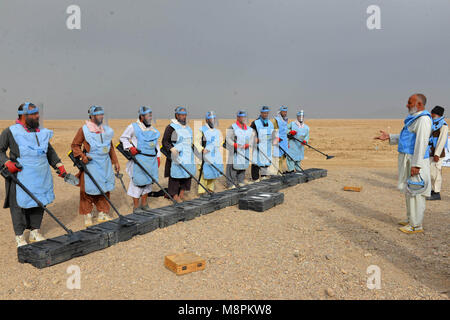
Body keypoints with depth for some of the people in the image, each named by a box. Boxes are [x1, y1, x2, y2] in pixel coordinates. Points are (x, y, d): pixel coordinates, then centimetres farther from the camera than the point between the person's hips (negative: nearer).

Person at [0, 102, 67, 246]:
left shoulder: (41, 132, 13)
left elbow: (50, 151, 20)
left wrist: (59, 165, 10)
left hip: (41, 176, 5)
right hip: (21, 176, -5)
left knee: (39, 203, 11)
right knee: (19, 204, 2)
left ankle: (35, 232, 27)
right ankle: (20, 236, 16)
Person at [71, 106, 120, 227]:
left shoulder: (107, 129, 11)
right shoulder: (84, 130, -4)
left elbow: (111, 147, 18)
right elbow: (75, 145, 0)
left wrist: (115, 162, 16)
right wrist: (82, 156, -14)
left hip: (105, 164, 5)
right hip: (90, 164, -5)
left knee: (105, 189, 9)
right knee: (88, 190, 1)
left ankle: (103, 213, 21)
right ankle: (87, 215, 15)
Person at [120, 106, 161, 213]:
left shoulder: (153, 129, 15)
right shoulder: (133, 127, -4)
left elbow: (156, 144, 23)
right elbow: (123, 138, 2)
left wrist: (158, 156, 16)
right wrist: (130, 147, -12)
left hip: (151, 160, 7)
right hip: (139, 159, -7)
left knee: (148, 181, 12)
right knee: (138, 181, -5)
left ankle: (144, 204, 23)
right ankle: (136, 207, 5)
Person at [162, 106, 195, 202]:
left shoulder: (188, 128, 17)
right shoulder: (171, 127, -6)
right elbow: (165, 141, -9)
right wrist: (172, 148, -25)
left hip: (188, 156, 7)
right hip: (176, 156, -7)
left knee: (187, 175, 7)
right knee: (176, 175, -4)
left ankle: (181, 195, 17)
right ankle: (175, 196, 5)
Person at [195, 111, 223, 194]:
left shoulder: (217, 131, 15)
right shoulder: (202, 130, -4)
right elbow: (196, 142, -7)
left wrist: (221, 158, 16)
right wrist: (202, 149, -21)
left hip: (216, 156, 6)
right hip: (206, 156, -6)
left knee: (214, 174, 9)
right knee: (205, 174, -7)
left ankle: (210, 189, 23)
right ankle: (201, 192, 1)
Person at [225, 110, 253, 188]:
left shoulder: (249, 129, 13)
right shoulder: (232, 128, -6)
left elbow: (251, 139, 13)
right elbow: (228, 138, -10)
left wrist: (247, 145, -8)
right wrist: (235, 145, -22)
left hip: (245, 152, 6)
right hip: (234, 152, -6)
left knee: (243, 167, 13)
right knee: (233, 167, -5)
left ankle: (240, 181, 27)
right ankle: (230, 183, 2)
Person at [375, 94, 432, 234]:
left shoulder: (423, 119, -16)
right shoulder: (414, 118, 16)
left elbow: (422, 143, -22)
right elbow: (405, 138, 24)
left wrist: (416, 165, -25)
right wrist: (389, 137, 13)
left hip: (415, 160, -10)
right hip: (408, 159, 10)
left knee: (415, 192, -5)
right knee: (409, 190, 17)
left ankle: (416, 225, 3)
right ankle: (411, 219, 28)